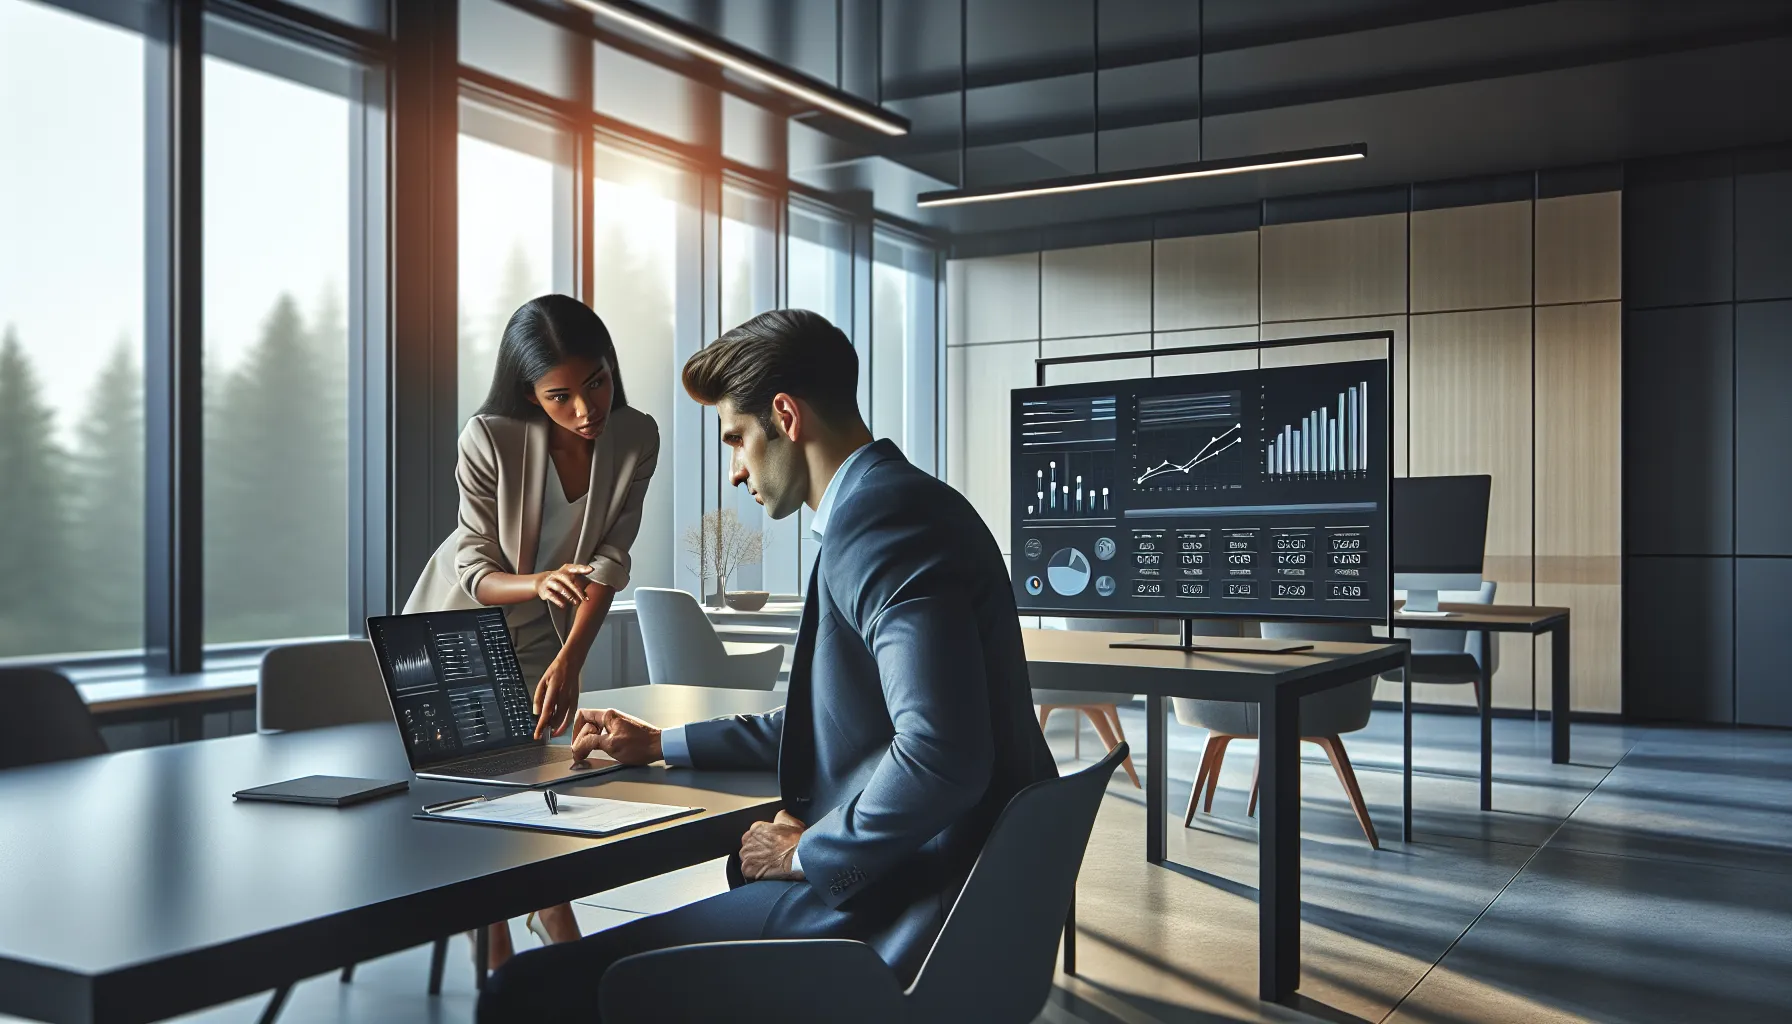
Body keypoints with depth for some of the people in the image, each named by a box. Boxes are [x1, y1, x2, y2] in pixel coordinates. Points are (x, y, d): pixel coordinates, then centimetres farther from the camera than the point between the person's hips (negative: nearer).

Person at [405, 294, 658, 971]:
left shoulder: (636, 440, -20)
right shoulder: (489, 439, -29)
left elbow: (609, 561, -19)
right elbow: (475, 574, -23)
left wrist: (569, 661, -31)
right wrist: (540, 583, -45)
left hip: (541, 636, 2)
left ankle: (553, 918, 29)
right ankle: (496, 953, 12)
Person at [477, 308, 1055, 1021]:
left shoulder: (880, 519, -18)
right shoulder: (893, 505, 16)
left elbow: (940, 756, -30)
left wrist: (805, 851, -14)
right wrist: (661, 745, 29)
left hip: (899, 914, -11)